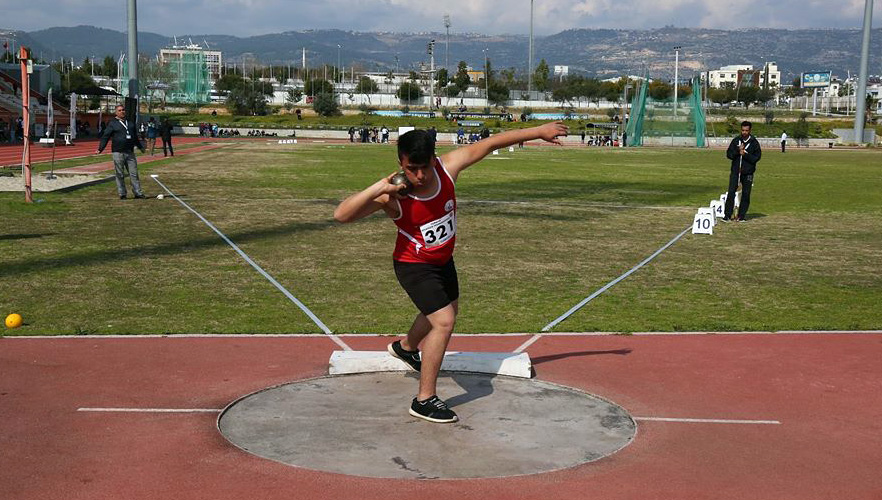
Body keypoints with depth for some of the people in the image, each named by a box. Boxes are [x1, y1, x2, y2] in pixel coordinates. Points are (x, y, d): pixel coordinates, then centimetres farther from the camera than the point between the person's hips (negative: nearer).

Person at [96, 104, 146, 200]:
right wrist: (100, 149, -12)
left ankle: (138, 193, 6)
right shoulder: (112, 124, 2)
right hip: (118, 153, -4)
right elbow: (105, 137, -2)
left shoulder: (131, 123, 17)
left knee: (134, 174, 3)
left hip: (130, 152, 4)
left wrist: (141, 147, 30)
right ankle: (122, 194, 5)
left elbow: (136, 137, 28)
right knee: (120, 175, 0)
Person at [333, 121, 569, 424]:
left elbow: (492, 143, -14)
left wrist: (539, 131, -11)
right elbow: (341, 215, -40)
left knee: (447, 310, 29)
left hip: (443, 260, 7)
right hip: (413, 265, -7)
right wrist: (378, 188, -51)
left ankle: (405, 347, 58)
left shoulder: (447, 167, -23)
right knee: (444, 322, -19)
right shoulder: (392, 196, -33)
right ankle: (425, 400, -7)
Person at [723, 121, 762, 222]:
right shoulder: (736, 141, 5)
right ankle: (727, 215, -3)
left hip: (748, 173, 0)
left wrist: (745, 154, -16)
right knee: (731, 192, -6)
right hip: (735, 171, 1)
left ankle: (742, 215, 12)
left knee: (746, 194, 3)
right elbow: (729, 154, 2)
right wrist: (737, 151, -14)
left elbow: (757, 157, -5)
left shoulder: (754, 143, 0)